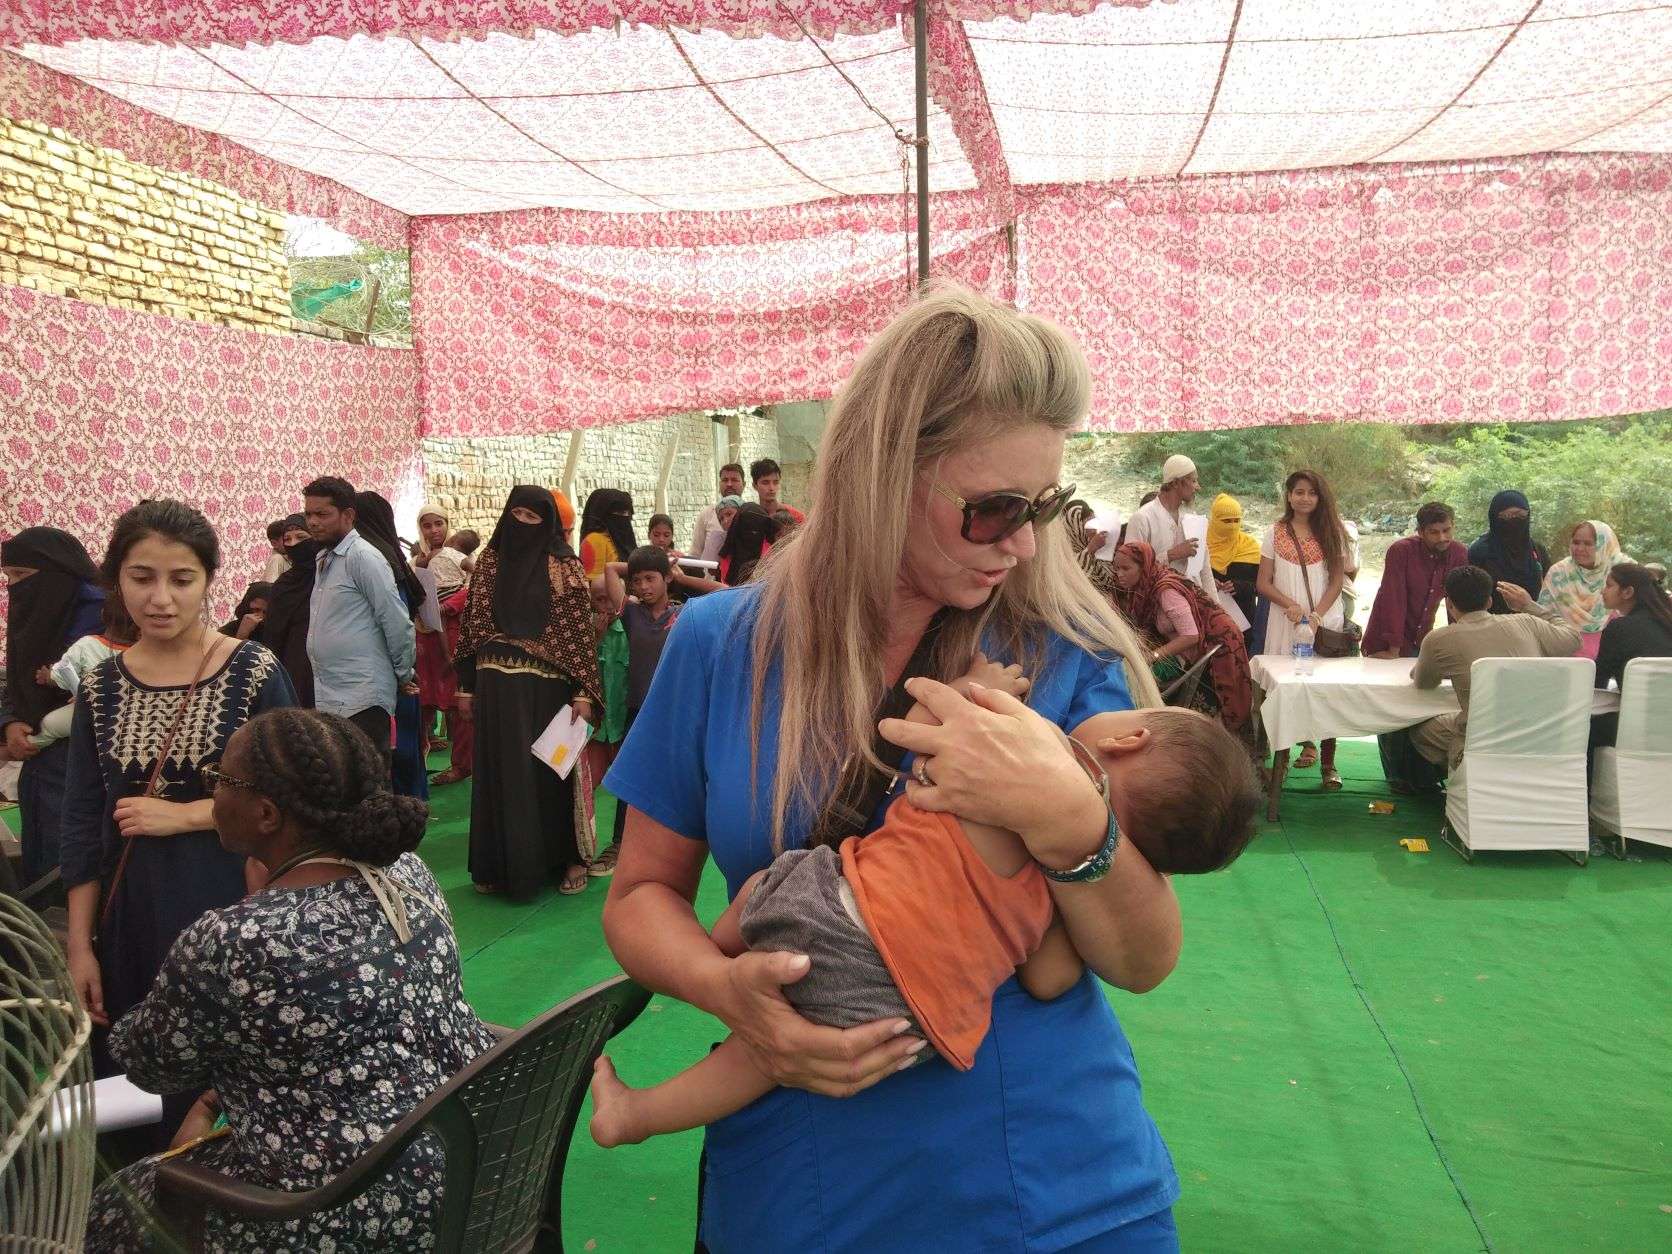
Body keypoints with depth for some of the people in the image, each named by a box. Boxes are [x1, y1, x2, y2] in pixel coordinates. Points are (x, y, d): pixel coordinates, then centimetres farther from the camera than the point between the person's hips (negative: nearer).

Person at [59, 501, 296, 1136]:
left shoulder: (255, 671, -6)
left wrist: (184, 814, -12)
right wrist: (79, 943, 3)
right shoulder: (102, 686, 4)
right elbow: (81, 823, 6)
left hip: (235, 906, -3)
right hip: (133, 917, 3)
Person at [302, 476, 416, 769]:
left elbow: (397, 622, -13)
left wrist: (404, 674, -3)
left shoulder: (363, 557, -11)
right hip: (327, 698, 8)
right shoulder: (324, 559, 15)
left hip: (361, 698, -8)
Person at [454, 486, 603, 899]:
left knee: (550, 769, 4)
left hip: (545, 686, -3)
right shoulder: (490, 560, 8)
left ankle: (568, 858, 17)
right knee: (500, 771, 8)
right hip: (496, 685, 3)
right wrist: (466, 686, 8)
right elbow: (473, 623, 10)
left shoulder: (564, 565, -2)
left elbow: (580, 629, -6)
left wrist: (582, 692, -11)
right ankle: (503, 863, 19)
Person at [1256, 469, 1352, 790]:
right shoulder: (1275, 533, 8)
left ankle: (1328, 763, -4)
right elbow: (1264, 583, 5)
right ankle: (1305, 743, 13)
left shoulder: (1331, 532, 9)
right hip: (1286, 620, 1)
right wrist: (1291, 605, -12)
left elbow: (1337, 580, 4)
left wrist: (1318, 613, -11)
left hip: (1326, 619, -1)